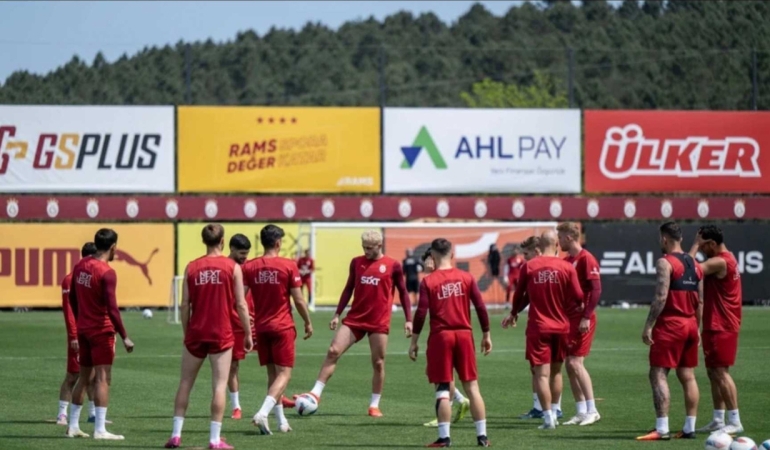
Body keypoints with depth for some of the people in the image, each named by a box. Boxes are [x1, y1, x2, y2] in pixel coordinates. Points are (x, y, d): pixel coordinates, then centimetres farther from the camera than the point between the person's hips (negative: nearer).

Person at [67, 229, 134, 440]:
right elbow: (112, 309, -21)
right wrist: (124, 337, -17)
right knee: (103, 378, -6)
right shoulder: (107, 273, -17)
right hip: (102, 331, -8)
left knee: (84, 378, 16)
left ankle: (73, 426, 21)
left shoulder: (80, 266, 6)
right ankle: (100, 429, -9)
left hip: (83, 329, 8)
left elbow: (72, 298, 16)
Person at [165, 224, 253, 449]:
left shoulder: (192, 267, 1)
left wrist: (186, 333, 12)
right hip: (221, 334, -2)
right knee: (219, 385, 1)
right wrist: (248, 334, 4)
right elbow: (241, 305, -4)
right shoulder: (232, 267, -4)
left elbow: (185, 305, 2)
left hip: (196, 333, 2)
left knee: (185, 383, 12)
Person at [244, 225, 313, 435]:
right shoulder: (289, 266, -10)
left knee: (272, 374, 15)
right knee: (284, 374, -1)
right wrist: (308, 322, 7)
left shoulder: (249, 267, -1)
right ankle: (263, 413, -22)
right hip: (283, 327, -4)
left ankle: (281, 421, 20)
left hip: (261, 327, 4)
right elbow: (298, 300, -7)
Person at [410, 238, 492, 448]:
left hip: (440, 336, -2)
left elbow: (421, 314, -7)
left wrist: (414, 342, 0)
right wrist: (486, 335, 11)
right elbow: (481, 307, 1)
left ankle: (444, 436, -1)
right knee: (472, 386, 7)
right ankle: (482, 435, 7)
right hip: (464, 335, 2)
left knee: (442, 388, 2)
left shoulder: (428, 282, -5)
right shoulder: (466, 278, 2)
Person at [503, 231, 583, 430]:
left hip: (538, 327, -2)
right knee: (556, 371, 18)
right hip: (561, 327, 2)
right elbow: (578, 297, -6)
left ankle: (548, 417, -8)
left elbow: (519, 294, 8)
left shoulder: (528, 267, -4)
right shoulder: (567, 268, -6)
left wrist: (514, 313, 27)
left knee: (541, 373, -2)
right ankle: (554, 412, 24)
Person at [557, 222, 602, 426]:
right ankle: (582, 412, 9)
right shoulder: (566, 260, 15)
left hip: (582, 319, -9)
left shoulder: (586, 259, -11)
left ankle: (592, 411, -7)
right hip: (568, 318, 9)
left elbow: (596, 290, -16)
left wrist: (586, 316, -20)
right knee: (570, 365, 6)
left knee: (576, 363, -12)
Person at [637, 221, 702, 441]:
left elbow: (661, 297, -19)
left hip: (670, 325, -8)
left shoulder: (665, 263, -11)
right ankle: (690, 427, 13)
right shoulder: (694, 264, 13)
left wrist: (648, 326, -17)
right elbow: (700, 301, 14)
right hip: (690, 324, 8)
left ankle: (662, 429, -15)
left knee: (658, 375, -7)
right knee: (688, 377, 12)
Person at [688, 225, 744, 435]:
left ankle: (735, 421, -11)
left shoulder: (719, 262, -18)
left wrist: (696, 246, -12)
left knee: (720, 372, -11)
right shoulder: (727, 259, 14)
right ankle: (718, 420, 16)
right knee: (714, 372, 13)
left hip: (721, 327, -10)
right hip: (717, 325, 10)